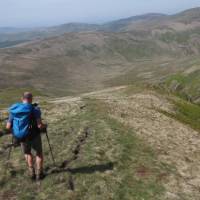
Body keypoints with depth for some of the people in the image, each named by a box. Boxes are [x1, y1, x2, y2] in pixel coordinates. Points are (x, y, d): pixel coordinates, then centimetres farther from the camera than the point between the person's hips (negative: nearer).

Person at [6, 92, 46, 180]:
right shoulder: (35, 109, -17)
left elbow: (8, 127, -7)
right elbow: (40, 125, -26)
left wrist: (15, 127, 15)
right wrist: (44, 126, -3)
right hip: (34, 136, -3)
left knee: (27, 153, 30)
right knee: (39, 153, 24)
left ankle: (32, 172, 25)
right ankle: (39, 173, 21)